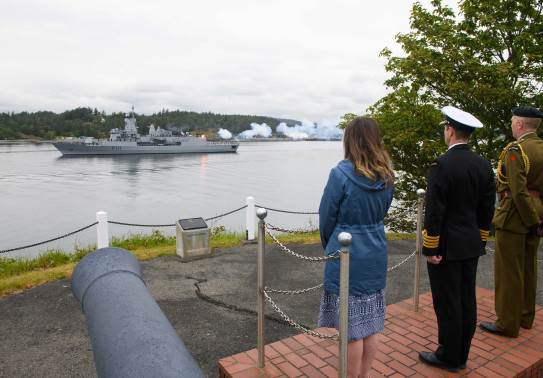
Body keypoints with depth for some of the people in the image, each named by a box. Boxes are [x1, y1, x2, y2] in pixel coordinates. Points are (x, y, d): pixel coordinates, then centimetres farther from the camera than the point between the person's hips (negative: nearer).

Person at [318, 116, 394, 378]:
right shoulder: (387, 175, 1)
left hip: (347, 255, -6)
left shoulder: (341, 174, -17)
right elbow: (382, 211, 10)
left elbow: (327, 216, -8)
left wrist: (328, 246, 9)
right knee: (372, 322, 17)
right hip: (376, 254, 7)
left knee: (351, 326, 7)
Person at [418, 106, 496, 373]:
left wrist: (430, 249, -12)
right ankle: (461, 355, 31)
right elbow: (487, 208, 10)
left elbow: (435, 212, -19)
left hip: (447, 247, -8)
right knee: (467, 301, 16)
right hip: (472, 246, 8)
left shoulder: (442, 165, -18)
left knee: (447, 303, 5)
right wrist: (480, 240, 19)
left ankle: (449, 358, 20)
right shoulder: (483, 165, 4)